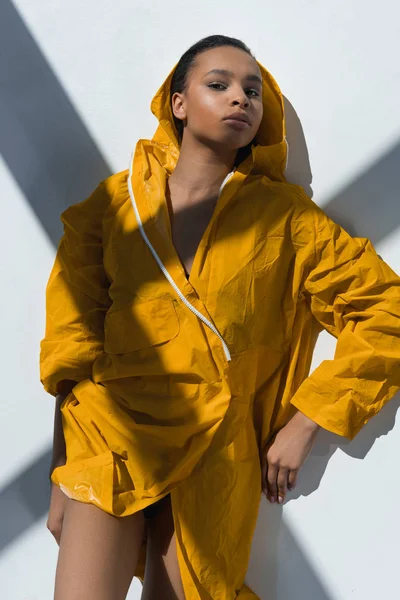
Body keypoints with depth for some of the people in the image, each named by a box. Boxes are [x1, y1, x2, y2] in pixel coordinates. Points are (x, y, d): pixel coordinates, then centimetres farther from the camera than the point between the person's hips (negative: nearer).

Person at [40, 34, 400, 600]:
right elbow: (72, 346, 1)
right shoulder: (113, 203, 0)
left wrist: (303, 427, -6)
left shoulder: (285, 215, -1)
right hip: (110, 432, 0)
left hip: (216, 452, 0)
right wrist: (62, 479, 1)